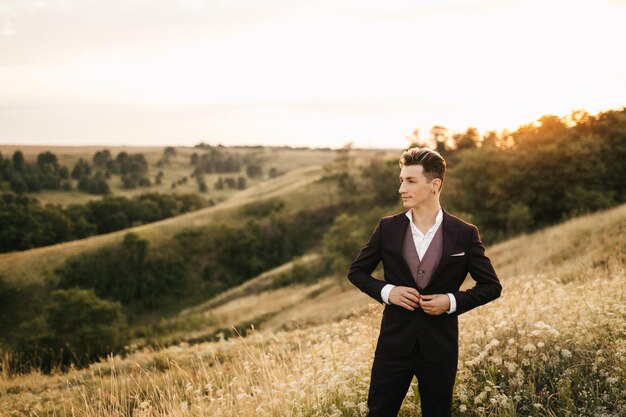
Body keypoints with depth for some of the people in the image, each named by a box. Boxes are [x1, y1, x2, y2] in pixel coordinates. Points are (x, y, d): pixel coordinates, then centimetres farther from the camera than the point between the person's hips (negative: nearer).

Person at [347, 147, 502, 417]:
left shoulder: (464, 234, -5)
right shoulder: (388, 228, -2)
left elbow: (491, 286, 1)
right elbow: (357, 271, 8)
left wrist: (452, 301, -14)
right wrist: (386, 291, -11)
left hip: (440, 346, 0)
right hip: (395, 343, 1)